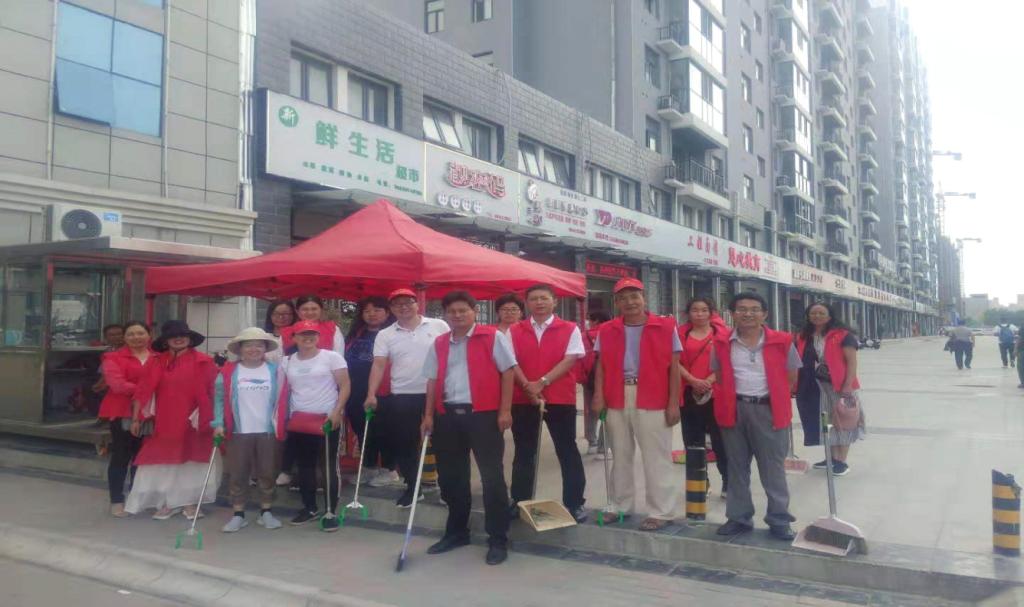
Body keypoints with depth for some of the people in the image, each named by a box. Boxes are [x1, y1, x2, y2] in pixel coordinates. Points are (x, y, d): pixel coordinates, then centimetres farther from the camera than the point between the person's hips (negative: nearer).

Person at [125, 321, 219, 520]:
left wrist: (211, 420, -4)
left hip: (192, 422, -1)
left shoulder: (203, 362, -5)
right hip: (164, 421, 2)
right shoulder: (156, 362, 1)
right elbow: (143, 391, 0)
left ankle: (190, 502, 20)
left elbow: (213, 393, -2)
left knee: (191, 460, 8)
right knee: (164, 461, 7)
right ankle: (168, 503, 18)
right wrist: (136, 419, -3)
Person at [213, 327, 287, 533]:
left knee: (267, 473, 8)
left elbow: (281, 400, 4)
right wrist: (218, 424, -10)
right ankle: (238, 515, 16)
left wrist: (283, 424, -2)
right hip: (238, 432, 0)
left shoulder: (275, 371, 3)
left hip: (268, 431, 1)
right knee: (237, 475, 5)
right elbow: (219, 399, 0)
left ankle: (266, 513, 20)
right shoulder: (228, 372, 0)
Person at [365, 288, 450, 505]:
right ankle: (413, 487, 23)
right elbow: (378, 365, -3)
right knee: (404, 444, 7)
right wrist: (371, 394, -12)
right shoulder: (385, 335, 3)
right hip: (402, 397, 2)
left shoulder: (438, 326, -1)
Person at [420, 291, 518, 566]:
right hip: (448, 415, 5)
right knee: (451, 476, 13)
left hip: (483, 414, -5)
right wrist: (429, 415, 8)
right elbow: (433, 381, 14)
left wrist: (504, 410, -10)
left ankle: (498, 540, 8)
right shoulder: (439, 344, 12)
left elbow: (507, 372, -5)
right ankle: (457, 531, 30)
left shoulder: (492, 337, -3)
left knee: (492, 477, -2)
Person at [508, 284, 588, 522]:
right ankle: (520, 502, 22)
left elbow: (570, 359, -9)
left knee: (567, 450, 4)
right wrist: (527, 386, -16)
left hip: (560, 399, -2)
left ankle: (574, 503, 14)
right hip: (522, 399, 2)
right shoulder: (514, 331, 6)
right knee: (524, 452, 11)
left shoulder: (570, 329, 0)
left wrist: (542, 382, -17)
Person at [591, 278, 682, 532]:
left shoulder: (665, 327, -1)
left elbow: (673, 368, -1)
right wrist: (598, 395, -5)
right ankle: (620, 507, 27)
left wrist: (673, 403, -6)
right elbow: (601, 366, 9)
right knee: (620, 455, 14)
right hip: (617, 399, 4)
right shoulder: (607, 330, 8)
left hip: (652, 400, -3)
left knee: (656, 457, 1)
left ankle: (661, 512, 11)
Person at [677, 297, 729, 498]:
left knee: (720, 439, -2)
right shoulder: (681, 333, 7)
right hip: (688, 392, 2)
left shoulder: (720, 332, 4)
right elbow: (676, 362, 0)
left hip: (715, 393, -2)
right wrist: (693, 380, -13)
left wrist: (709, 380, -14)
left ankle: (729, 483, 8)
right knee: (692, 440, 7)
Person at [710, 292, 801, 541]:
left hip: (768, 410, -2)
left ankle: (779, 520, 15)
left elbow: (791, 377, 5)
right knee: (737, 467, 11)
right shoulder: (721, 343, 1)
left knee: (773, 468, 4)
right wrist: (729, 400, 1)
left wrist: (774, 399, 1)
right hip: (734, 410, 2)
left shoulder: (781, 342, -3)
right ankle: (739, 517, 23)